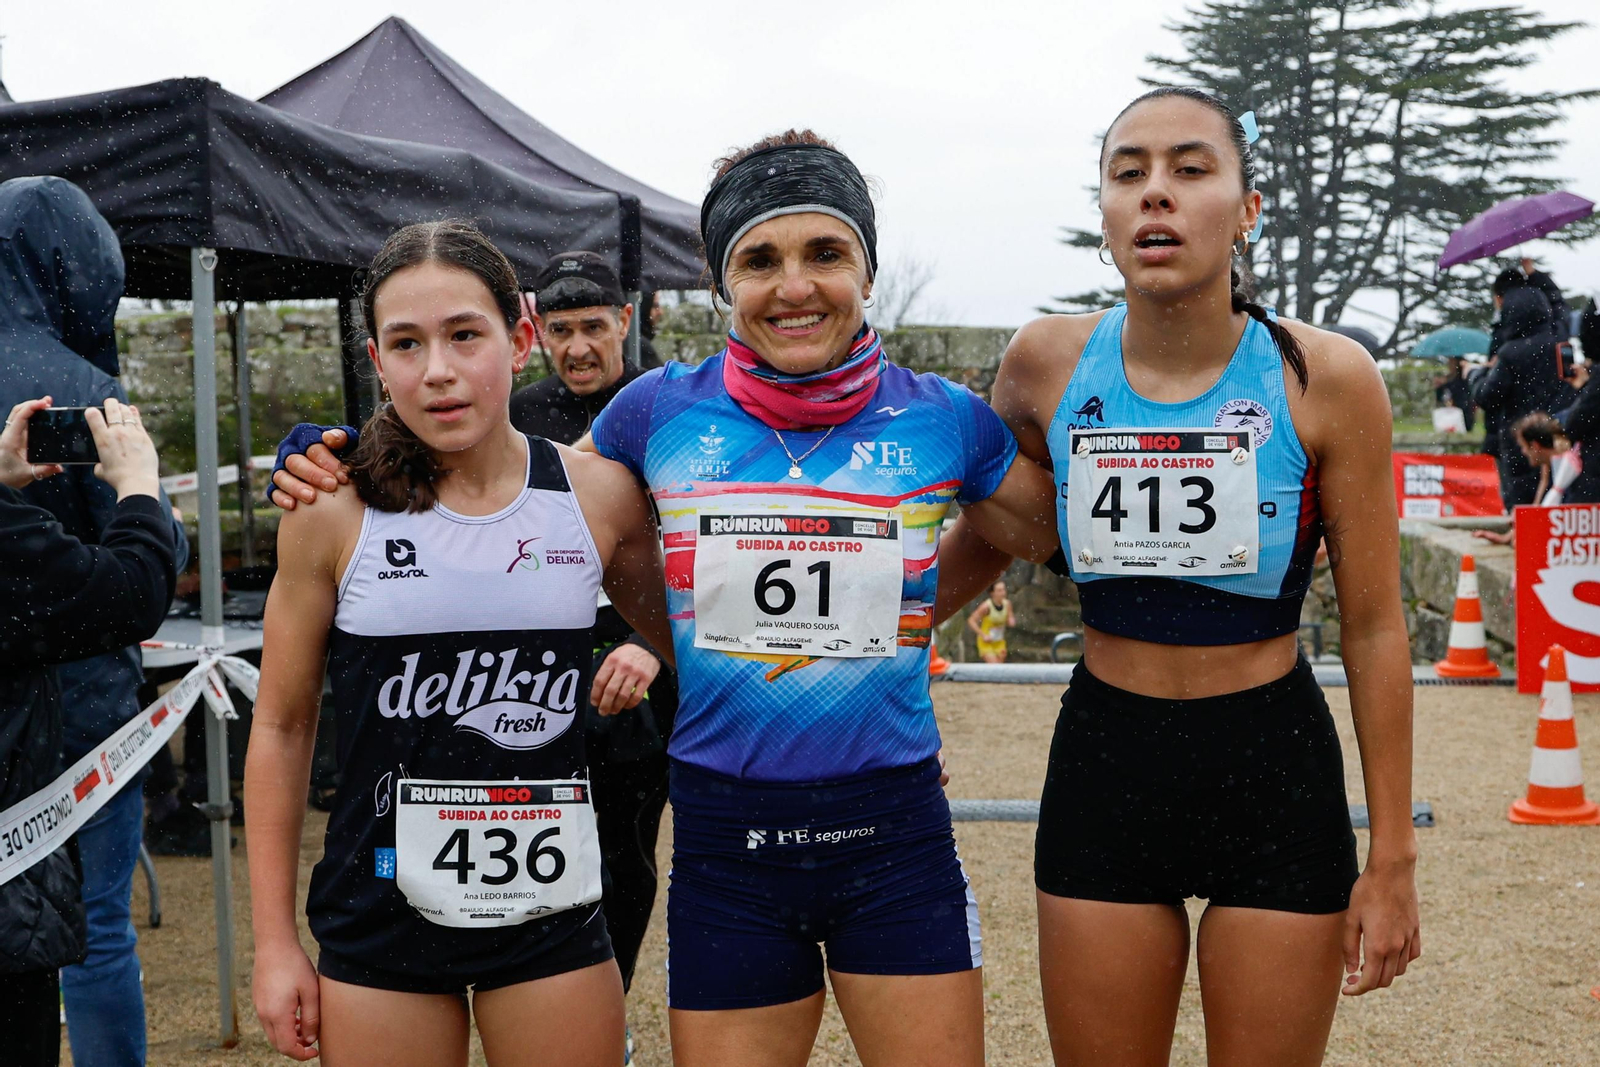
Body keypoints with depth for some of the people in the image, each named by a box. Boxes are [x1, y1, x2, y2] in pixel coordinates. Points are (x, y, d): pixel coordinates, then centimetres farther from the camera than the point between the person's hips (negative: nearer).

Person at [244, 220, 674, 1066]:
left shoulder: (600, 495, -4)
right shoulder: (332, 512, -7)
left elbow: (688, 647, 14)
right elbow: (282, 727, 1)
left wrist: (643, 660, -8)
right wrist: (274, 940, 2)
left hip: (551, 908, 1)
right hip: (380, 911, 0)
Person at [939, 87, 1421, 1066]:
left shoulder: (1324, 379, -11)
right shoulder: (1049, 364, -5)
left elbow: (1375, 630, -5)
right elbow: (986, 538, 13)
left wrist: (1392, 858, -3)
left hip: (1276, 772, -2)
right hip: (1103, 763, 2)